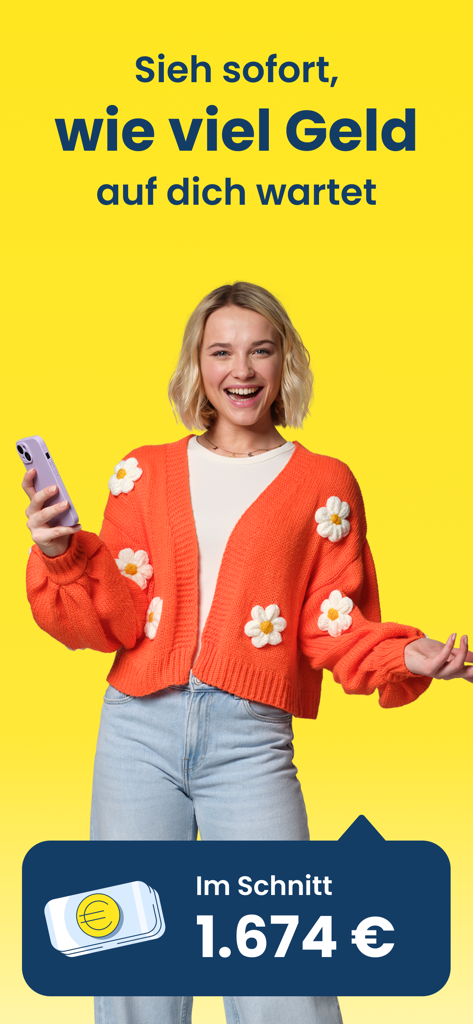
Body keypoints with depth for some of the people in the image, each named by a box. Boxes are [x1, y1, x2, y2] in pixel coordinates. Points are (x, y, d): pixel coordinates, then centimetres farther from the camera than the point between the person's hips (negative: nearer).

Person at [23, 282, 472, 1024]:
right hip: (139, 727, 2)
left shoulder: (323, 484, 6)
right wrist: (59, 555, -12)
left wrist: (407, 658, -15)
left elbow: (335, 627, 3)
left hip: (250, 739, -2)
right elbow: (112, 622, 5)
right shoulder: (145, 473, 10)